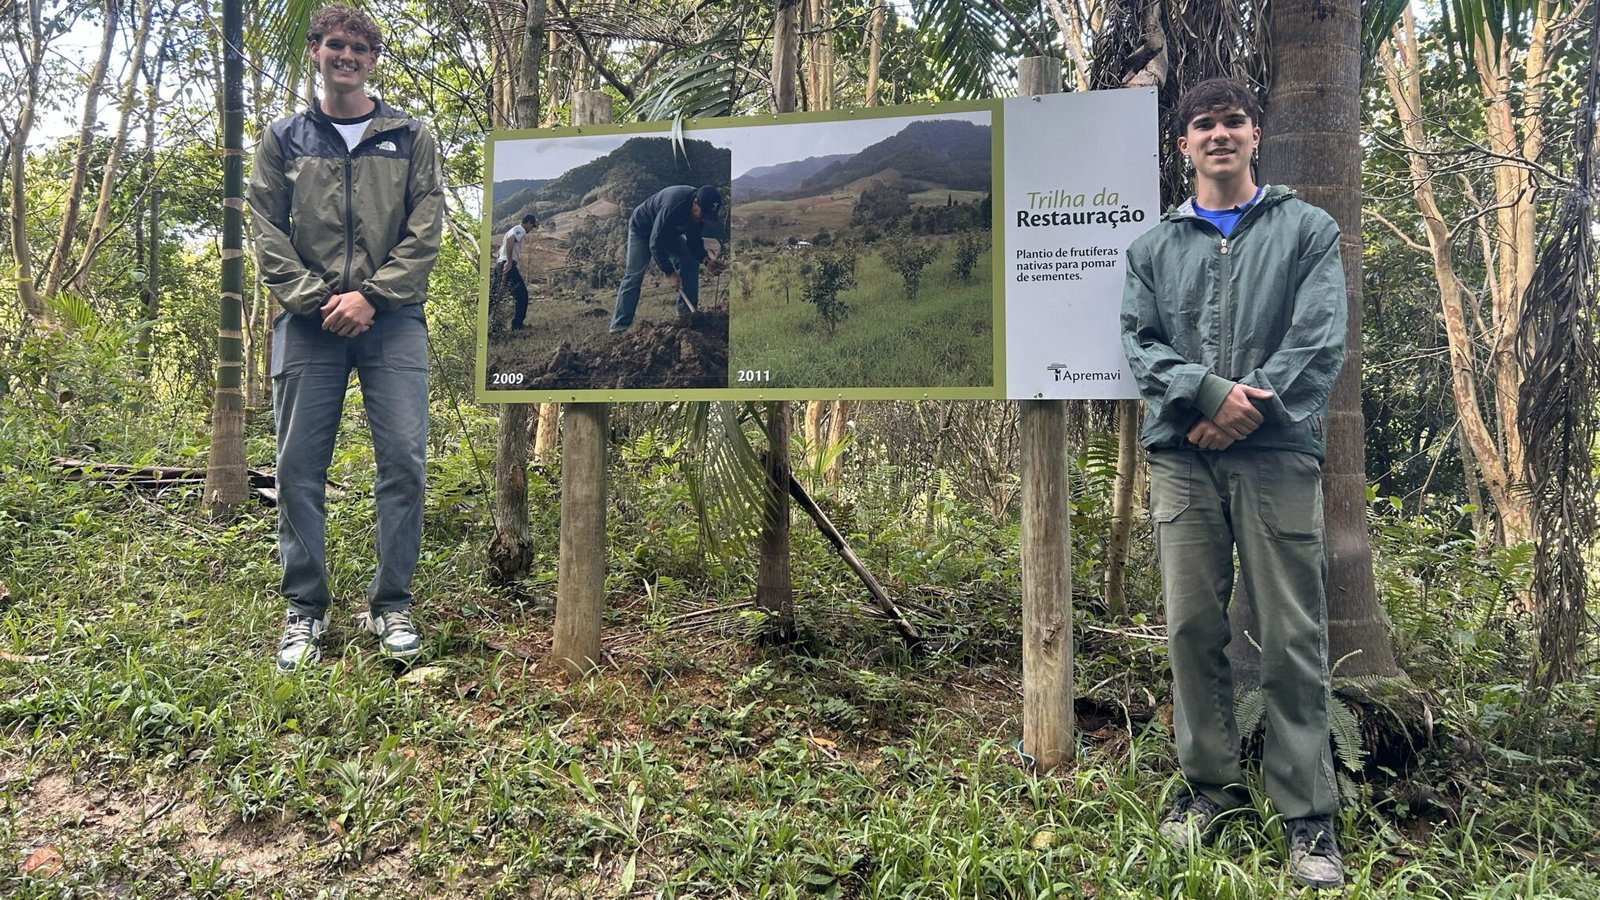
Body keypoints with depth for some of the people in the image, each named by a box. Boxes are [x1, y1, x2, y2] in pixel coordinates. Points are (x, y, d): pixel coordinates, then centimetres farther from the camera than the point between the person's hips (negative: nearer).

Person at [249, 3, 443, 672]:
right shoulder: (284, 139, 14)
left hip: (392, 319, -1)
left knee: (404, 461, -6)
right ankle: (304, 610, 12)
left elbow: (426, 229, 1)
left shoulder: (410, 138, 11)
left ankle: (391, 606, 6)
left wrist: (372, 295, -10)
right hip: (309, 320, 1)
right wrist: (315, 298, -8)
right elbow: (267, 231, 6)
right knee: (299, 467, 0)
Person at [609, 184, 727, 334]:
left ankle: (687, 311, -2)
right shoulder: (672, 208, -42)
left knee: (690, 263, -8)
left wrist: (705, 260, -22)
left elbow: (694, 240, -5)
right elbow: (655, 243, -34)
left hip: (669, 232, 7)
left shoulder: (702, 211, -19)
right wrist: (669, 273, -31)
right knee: (634, 275, -13)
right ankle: (619, 327, -13)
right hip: (642, 229, -7)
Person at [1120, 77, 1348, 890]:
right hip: (1180, 458, 2)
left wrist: (1244, 411, -12)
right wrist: (1209, 392, -12)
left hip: (1277, 456, -2)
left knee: (1292, 637, -2)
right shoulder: (1154, 245, 15)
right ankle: (1210, 783, 20)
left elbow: (1321, 341, -1)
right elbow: (1139, 342, 4)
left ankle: (1308, 815, 9)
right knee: (1191, 626, 5)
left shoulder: (1307, 229, 10)